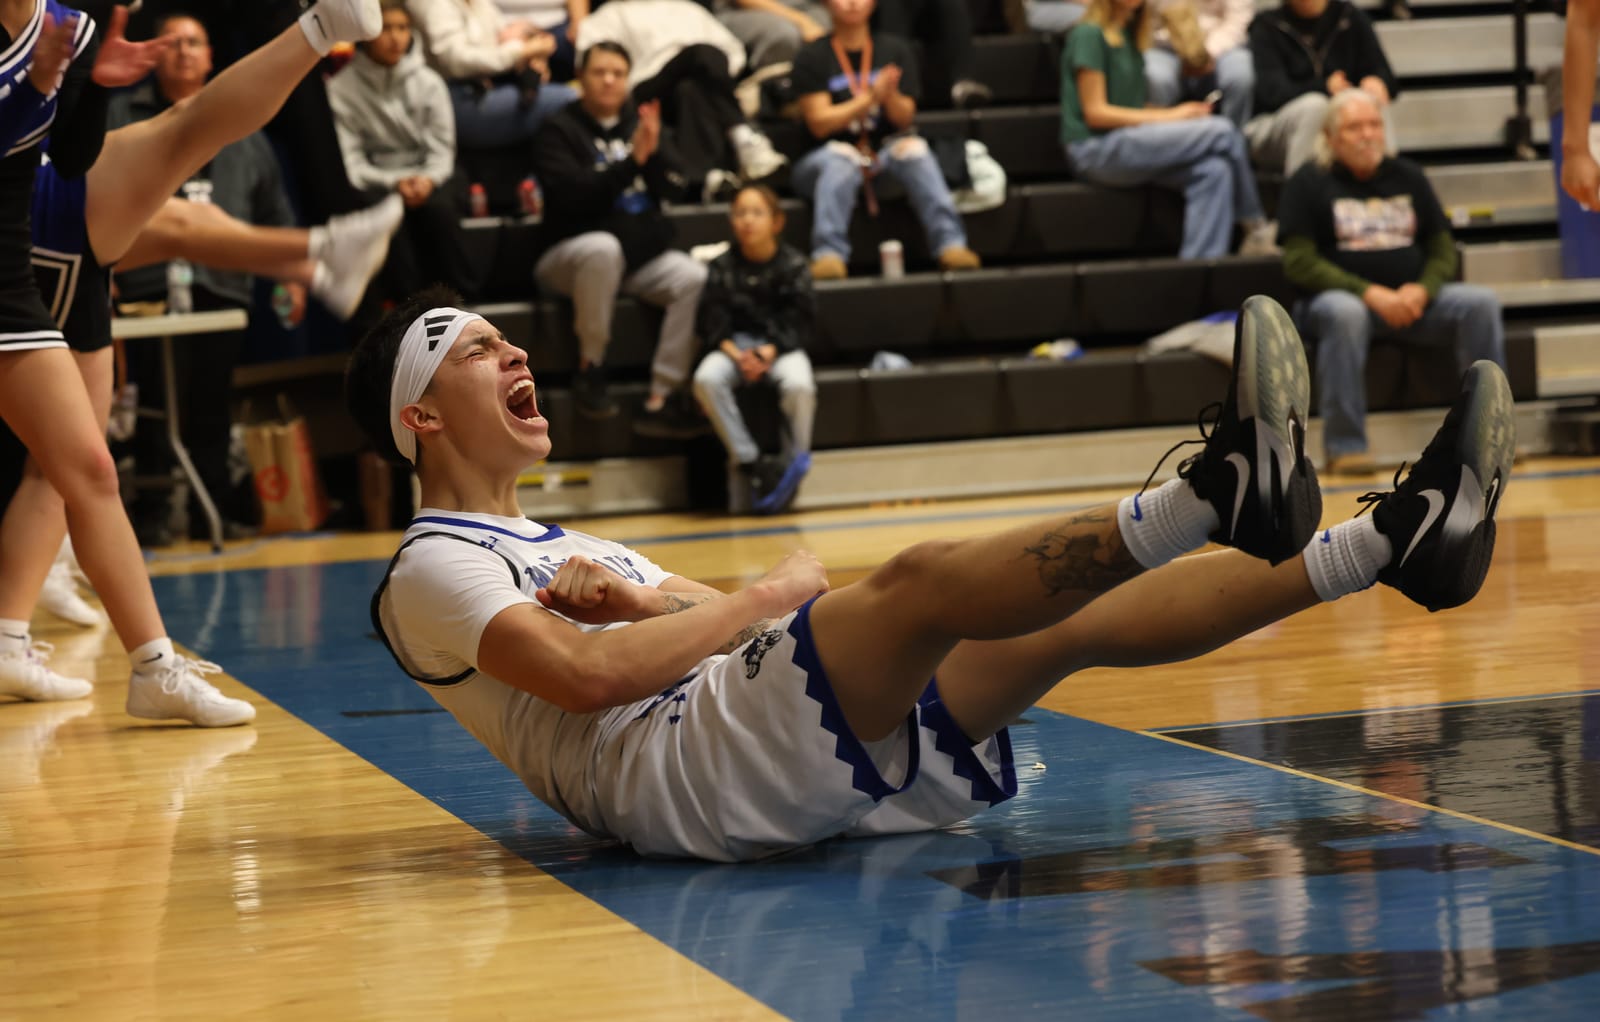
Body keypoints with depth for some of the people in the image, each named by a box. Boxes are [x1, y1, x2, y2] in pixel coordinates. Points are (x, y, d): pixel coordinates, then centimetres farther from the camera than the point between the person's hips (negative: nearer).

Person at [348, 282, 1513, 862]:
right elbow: (589, 675, -16)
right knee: (918, 581, -28)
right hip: (675, 778, -9)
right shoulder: (432, 568, 4)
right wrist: (766, 599, -3)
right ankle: (1211, 495, -44)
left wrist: (654, 604, 0)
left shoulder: (565, 547, 33)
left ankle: (1394, 542, -9)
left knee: (1074, 617, -3)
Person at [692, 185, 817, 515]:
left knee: (799, 385, -34)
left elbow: (801, 322, -3)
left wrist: (769, 351, -18)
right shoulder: (722, 267, 3)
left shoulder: (793, 265, 0)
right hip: (734, 343, 2)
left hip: (781, 345, -1)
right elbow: (712, 322, 0)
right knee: (706, 379, -31)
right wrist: (735, 353, -18)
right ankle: (748, 462, -22)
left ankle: (793, 462, -11)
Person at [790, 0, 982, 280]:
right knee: (840, 161, -37)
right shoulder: (813, 56, 3)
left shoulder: (895, 49, 11)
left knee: (913, 148, -30)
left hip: (885, 152, 2)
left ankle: (950, 244, -43)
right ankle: (828, 254, -56)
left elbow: (904, 120, 4)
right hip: (822, 159, -2)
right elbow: (819, 123, -5)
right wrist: (871, 97, -15)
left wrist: (890, 95, -19)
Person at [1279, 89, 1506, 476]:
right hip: (1341, 295, -4)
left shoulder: (1408, 177, 16)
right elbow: (1299, 262, -7)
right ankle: (1344, 446, -36)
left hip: (1411, 298, 4)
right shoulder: (1309, 182, 2)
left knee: (1481, 302, -21)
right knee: (1345, 314, -40)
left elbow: (1444, 248, 14)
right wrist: (1370, 293, -18)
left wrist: (1423, 290, -10)